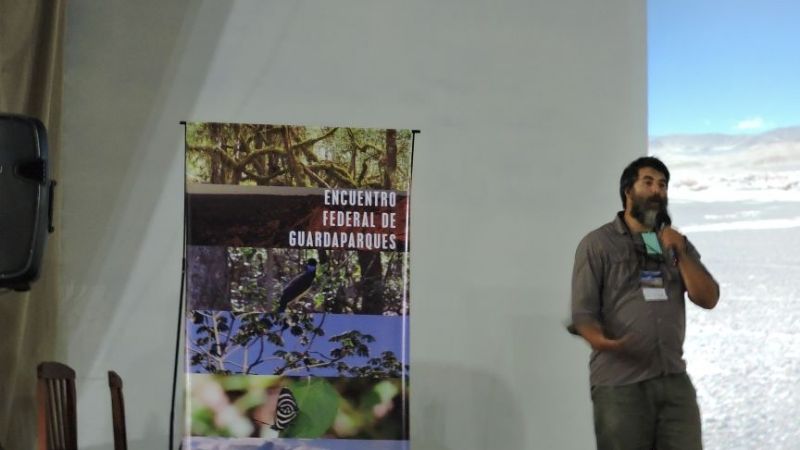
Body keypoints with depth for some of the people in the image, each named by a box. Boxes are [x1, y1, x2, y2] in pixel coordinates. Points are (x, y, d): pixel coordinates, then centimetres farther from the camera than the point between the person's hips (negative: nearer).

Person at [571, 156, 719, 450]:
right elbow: (583, 312, -7)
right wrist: (602, 341, -27)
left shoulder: (677, 243, 15)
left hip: (674, 379, 4)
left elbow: (708, 299, 6)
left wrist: (680, 254, -5)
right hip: (619, 383, -4)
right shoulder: (597, 244, -1)